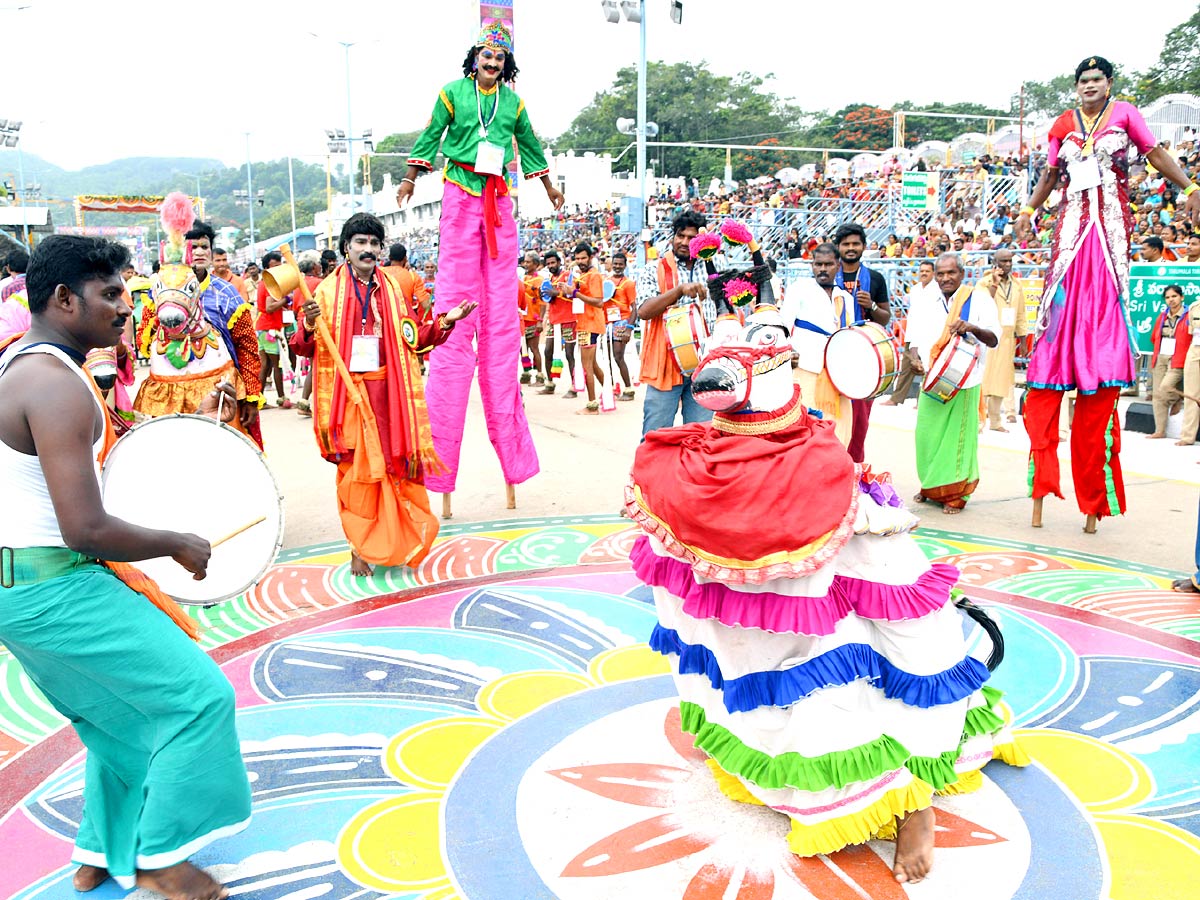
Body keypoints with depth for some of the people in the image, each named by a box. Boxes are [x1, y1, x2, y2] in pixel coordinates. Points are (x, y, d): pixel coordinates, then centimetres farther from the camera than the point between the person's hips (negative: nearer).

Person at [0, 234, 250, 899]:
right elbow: (86, 531, -27)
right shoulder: (56, 385, -22)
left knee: (123, 715, 21)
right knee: (196, 694, -4)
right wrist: (177, 544, -13)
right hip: (54, 588, -10)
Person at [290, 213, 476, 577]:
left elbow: (413, 338, 8)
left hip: (390, 390, 2)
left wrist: (445, 321, -5)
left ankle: (400, 543, 19)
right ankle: (361, 548, 12)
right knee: (357, 469, 0)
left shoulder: (395, 287, 10)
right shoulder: (328, 289, 2)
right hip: (348, 391, -2)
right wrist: (309, 324, -20)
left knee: (397, 463, 4)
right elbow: (306, 348, 0)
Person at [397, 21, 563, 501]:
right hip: (460, 196, -4)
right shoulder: (452, 93, 4)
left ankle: (507, 428, 7)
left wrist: (549, 187, 32)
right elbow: (431, 136, 10)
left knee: (501, 310, 3)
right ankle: (439, 433, -3)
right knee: (455, 307, -7)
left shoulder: (513, 101, 15)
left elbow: (529, 145, 26)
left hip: (500, 201, 4)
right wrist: (410, 178, 13)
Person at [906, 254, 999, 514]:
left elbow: (994, 339, -10)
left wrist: (971, 327, -29)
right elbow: (914, 337, 10)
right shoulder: (925, 301, 7)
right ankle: (931, 486, 24)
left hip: (964, 380, -3)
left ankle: (956, 493, 12)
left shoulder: (979, 299, -3)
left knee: (958, 435, -1)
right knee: (927, 433, 4)